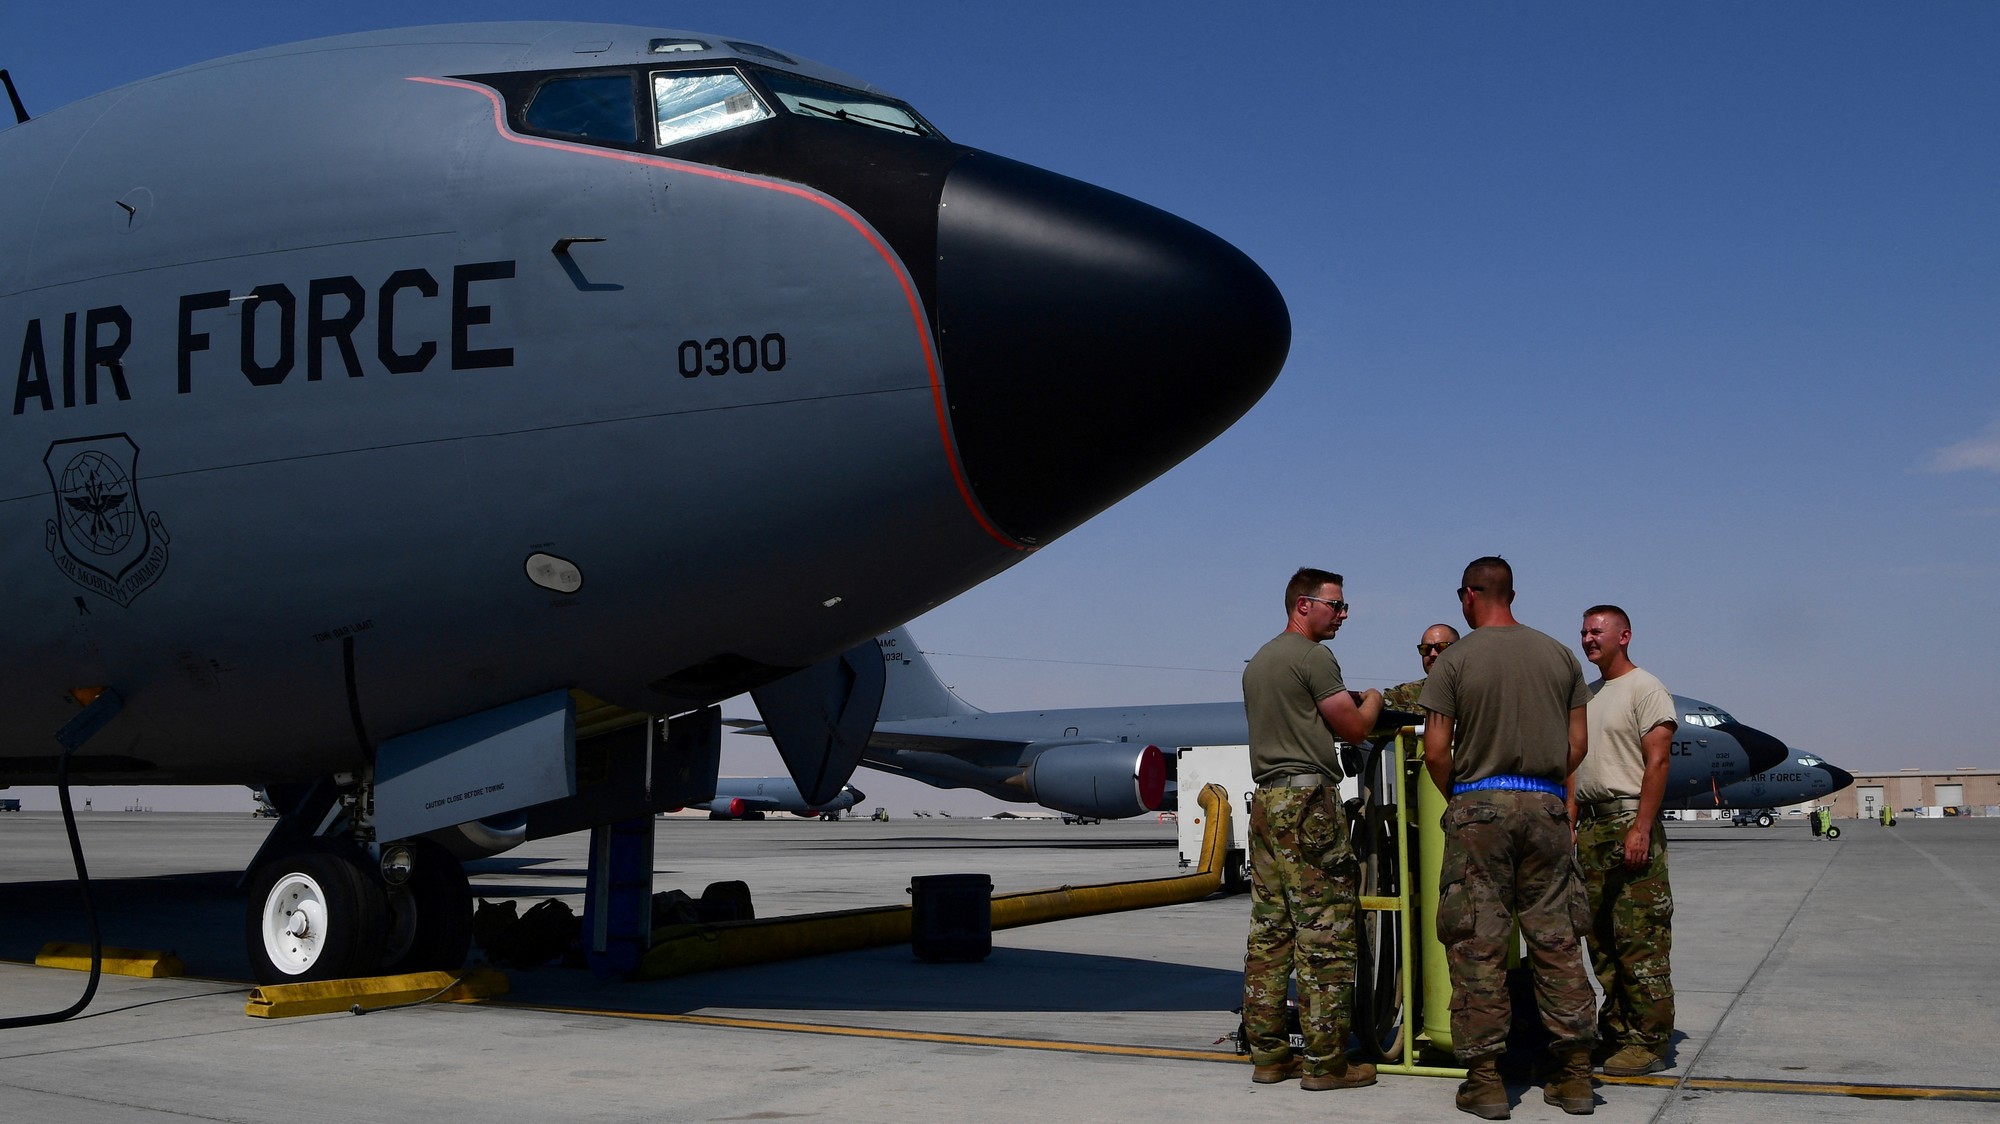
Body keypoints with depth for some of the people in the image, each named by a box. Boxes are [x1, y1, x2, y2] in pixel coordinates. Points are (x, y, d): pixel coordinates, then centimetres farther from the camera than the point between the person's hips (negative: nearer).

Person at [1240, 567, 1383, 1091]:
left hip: (1265, 800, 9)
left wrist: (1345, 705, 25)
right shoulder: (1312, 657, -8)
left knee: (1269, 930, 8)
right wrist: (1372, 700, 15)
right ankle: (1325, 1061, -5)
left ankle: (1268, 1053, 11)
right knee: (1324, 934, -6)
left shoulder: (1257, 662, 20)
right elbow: (1355, 728, -5)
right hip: (1308, 798, -9)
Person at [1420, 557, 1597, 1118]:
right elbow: (1577, 746, 8)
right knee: (1557, 940, 8)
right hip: (1547, 808, 4)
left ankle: (1484, 1078, 2)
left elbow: (1436, 751, -6)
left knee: (1478, 945, 0)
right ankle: (1575, 1075, 9)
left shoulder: (1454, 661, -3)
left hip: (1479, 804, -3)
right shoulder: (1560, 655, 9)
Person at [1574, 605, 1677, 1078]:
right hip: (1591, 828, 8)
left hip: (1630, 824, -8)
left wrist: (1641, 828, -20)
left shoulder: (1645, 688, -5)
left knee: (1640, 939, -8)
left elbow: (1657, 761, -13)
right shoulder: (1588, 695, 20)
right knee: (1602, 939, 9)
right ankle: (1616, 1034, 15)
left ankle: (1649, 1042, -4)